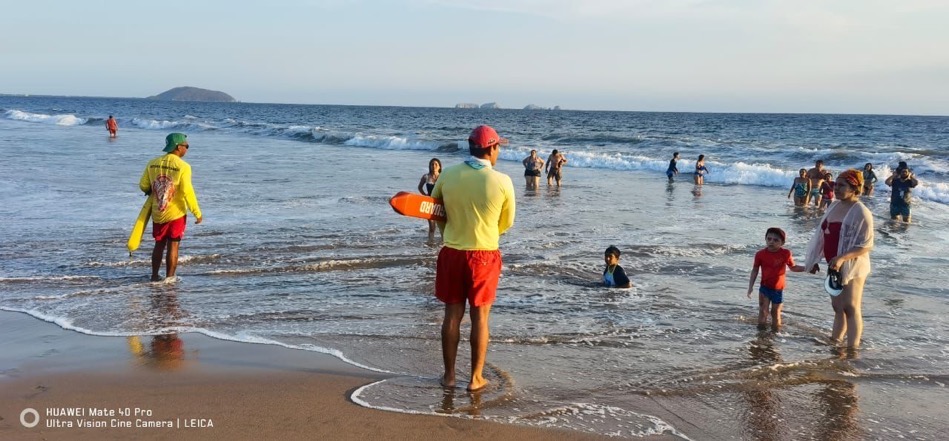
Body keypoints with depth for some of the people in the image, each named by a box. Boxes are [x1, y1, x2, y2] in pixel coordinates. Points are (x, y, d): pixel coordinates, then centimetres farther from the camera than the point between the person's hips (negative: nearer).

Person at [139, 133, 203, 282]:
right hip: (176, 213, -4)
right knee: (173, 246, 5)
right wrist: (197, 213, -11)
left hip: (158, 213, 5)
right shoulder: (183, 166, -15)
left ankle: (155, 276, 22)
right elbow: (187, 191, -18)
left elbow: (143, 185, 7)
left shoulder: (153, 163, 1)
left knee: (159, 245, 17)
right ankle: (169, 278, 8)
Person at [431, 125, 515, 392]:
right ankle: (476, 378, 15)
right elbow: (506, 224, 1)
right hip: (484, 255, -2)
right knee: (480, 317, 8)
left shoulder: (447, 175, -5)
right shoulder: (502, 182, -11)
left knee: (452, 314, 12)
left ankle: (449, 375, 19)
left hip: (452, 253, 2)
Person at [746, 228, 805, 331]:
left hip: (778, 289, 1)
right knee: (763, 311, -4)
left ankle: (776, 332, 24)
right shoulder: (760, 254, -10)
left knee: (776, 313, 11)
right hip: (764, 288, -1)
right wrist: (750, 287, -3)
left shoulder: (785, 253, -9)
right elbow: (755, 270, 0)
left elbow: (793, 267, 5)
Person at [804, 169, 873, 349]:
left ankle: (852, 349, -2)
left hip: (852, 268, -8)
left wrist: (842, 258, -31)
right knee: (837, 306, 15)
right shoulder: (834, 206, 7)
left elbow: (866, 245, -21)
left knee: (850, 308, -5)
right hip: (834, 266, 8)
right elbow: (824, 236, 15)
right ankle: (834, 341, 25)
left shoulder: (861, 213, -17)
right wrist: (815, 260, 14)